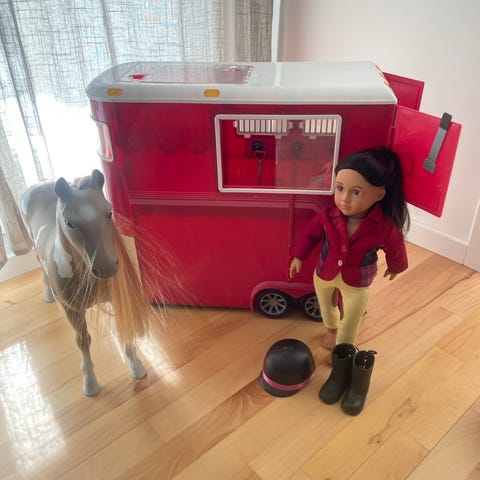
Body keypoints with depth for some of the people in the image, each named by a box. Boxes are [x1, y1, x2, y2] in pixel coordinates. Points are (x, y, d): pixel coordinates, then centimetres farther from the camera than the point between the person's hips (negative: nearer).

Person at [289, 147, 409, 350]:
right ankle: (331, 329, 64)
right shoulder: (328, 216, -28)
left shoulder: (386, 228, -32)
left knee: (349, 326, 16)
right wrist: (298, 257, 5)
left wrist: (395, 268, 12)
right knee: (326, 308, 31)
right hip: (324, 274, 3)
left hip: (357, 283, -2)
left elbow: (396, 251, -8)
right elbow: (311, 233, -6)